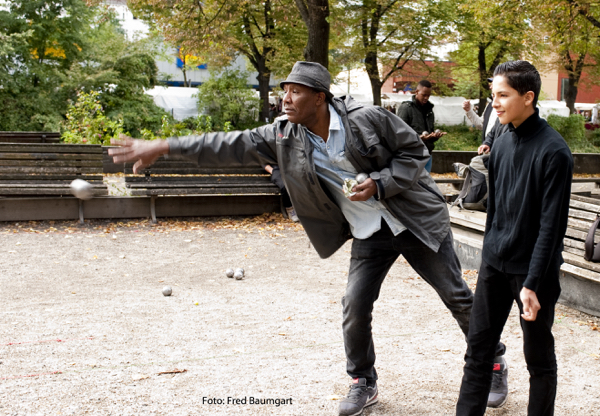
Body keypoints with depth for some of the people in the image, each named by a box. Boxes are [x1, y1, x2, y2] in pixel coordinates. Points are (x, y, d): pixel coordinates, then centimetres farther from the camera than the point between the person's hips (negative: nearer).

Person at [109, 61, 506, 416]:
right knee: (355, 309, -3)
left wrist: (379, 184, -23)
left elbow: (415, 152, -9)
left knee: (458, 296, 5)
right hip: (369, 235, 3)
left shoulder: (367, 119, -18)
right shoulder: (285, 137, -6)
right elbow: (232, 146, -8)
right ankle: (364, 384, 19)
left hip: (415, 221, -3)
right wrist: (162, 147, -12)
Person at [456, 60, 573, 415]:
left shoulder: (553, 151, -16)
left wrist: (533, 283, -19)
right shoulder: (502, 144, 5)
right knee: (478, 349, 8)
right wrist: (490, 254, 15)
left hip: (534, 270, -6)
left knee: (539, 357, 9)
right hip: (495, 265, 6)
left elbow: (551, 225, -17)